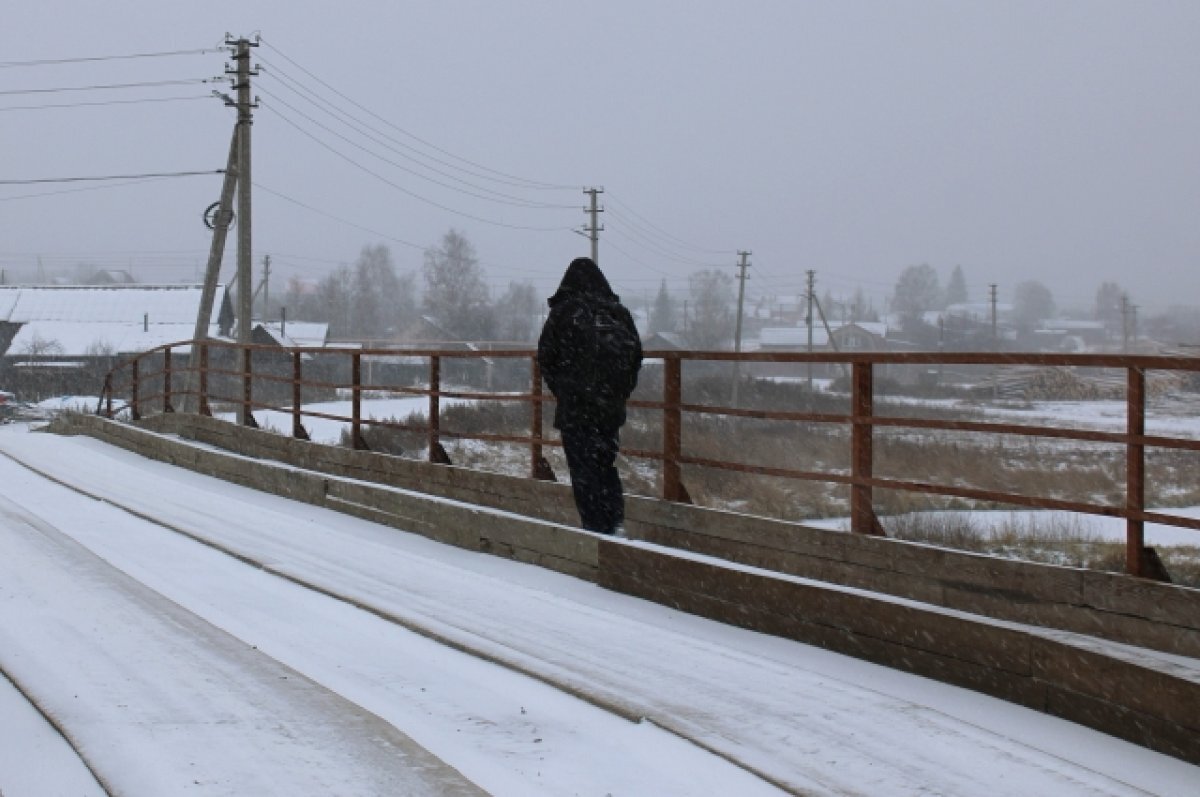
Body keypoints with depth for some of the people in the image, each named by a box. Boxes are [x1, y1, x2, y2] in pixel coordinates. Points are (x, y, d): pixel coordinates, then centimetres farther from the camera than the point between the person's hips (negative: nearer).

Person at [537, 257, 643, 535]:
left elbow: (546, 357, -3)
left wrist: (561, 391, 8)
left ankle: (596, 526, -4)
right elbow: (636, 355, 8)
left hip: (574, 407, -4)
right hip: (612, 406, 4)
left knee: (584, 469, 1)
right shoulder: (619, 313, 5)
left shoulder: (562, 312, -5)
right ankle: (616, 520, 3)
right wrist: (620, 392, 14)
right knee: (606, 463, 16)